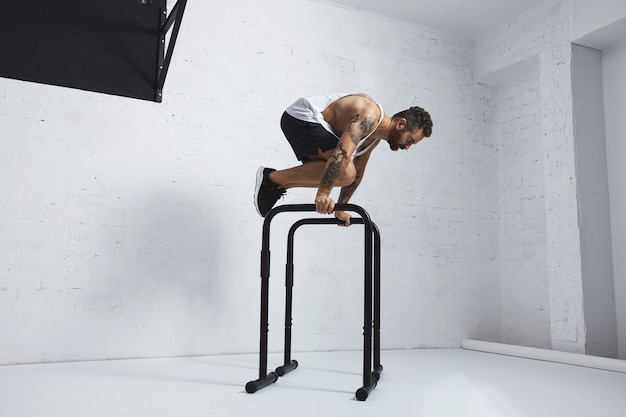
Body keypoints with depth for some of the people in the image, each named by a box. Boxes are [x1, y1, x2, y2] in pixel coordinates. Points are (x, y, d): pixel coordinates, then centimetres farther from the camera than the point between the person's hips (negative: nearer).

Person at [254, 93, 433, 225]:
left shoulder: (376, 136, 11)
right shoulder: (370, 116, -21)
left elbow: (358, 174, 20)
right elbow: (343, 153, -36)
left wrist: (340, 209, 22)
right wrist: (322, 194, -40)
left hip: (311, 124, 11)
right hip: (300, 117, -11)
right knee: (344, 172, -24)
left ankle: (275, 185, 11)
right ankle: (273, 178, -16)